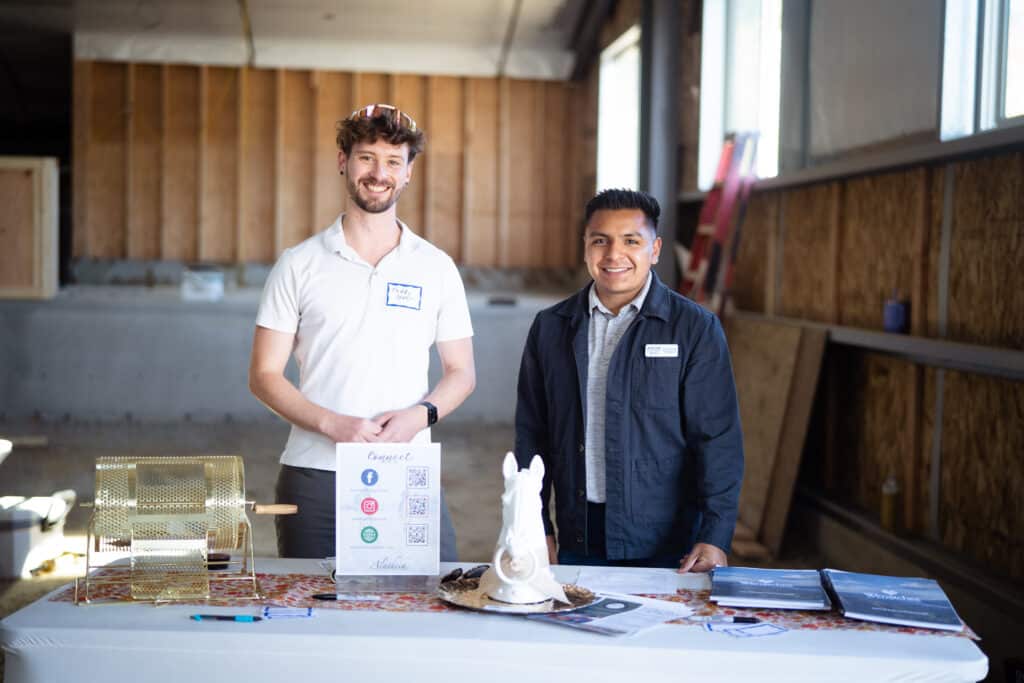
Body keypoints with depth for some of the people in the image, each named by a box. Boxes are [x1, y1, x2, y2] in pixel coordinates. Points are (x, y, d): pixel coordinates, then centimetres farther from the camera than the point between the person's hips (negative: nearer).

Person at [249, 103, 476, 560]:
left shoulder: (436, 268, 9)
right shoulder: (298, 265, 5)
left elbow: (461, 372, 12)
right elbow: (264, 375, 3)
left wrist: (420, 415, -8)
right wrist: (332, 424, -12)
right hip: (314, 477, 0)